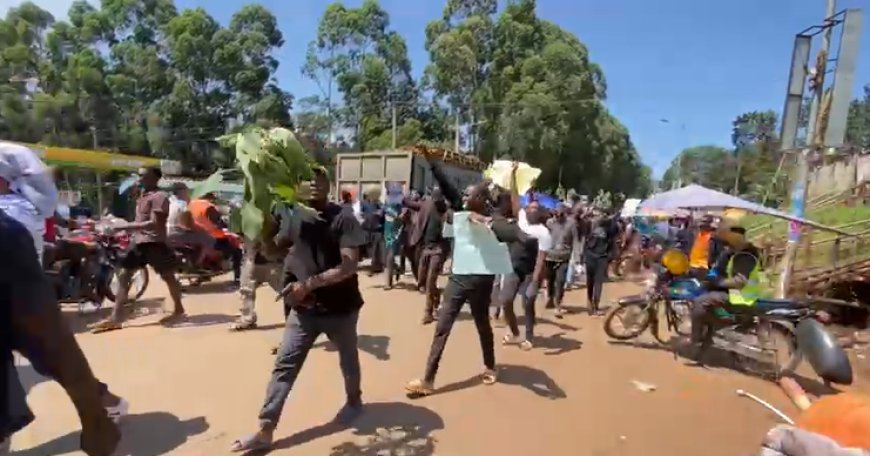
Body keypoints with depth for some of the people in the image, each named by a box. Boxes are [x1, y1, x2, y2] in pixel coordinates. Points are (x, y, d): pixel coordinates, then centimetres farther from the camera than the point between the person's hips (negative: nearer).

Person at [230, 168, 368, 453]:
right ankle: (265, 430, 15)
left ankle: (354, 401, 45)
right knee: (284, 366, 4)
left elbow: (349, 266, -23)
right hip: (304, 308, 4)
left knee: (348, 360, 18)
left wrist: (309, 284, -29)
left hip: (340, 307, -3)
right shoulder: (296, 217, 1)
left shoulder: (343, 218, -15)